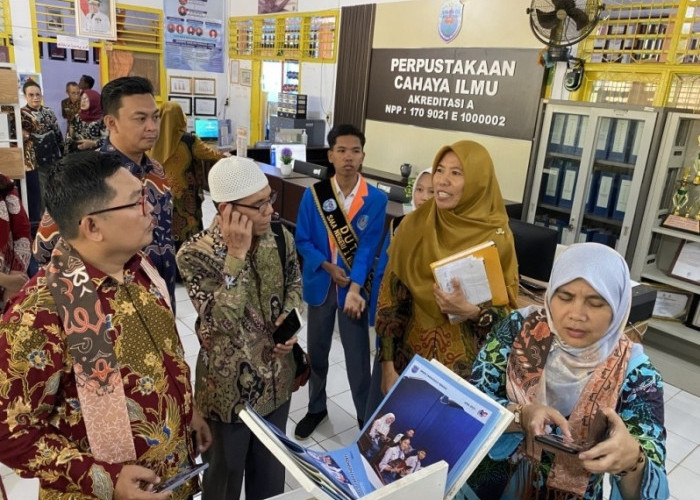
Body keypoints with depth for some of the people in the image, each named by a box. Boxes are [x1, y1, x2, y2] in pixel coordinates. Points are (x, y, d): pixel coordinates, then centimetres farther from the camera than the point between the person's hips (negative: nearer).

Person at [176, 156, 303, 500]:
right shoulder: (195, 253, -22)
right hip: (229, 384, -4)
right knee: (226, 471, 20)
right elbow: (223, 322, -31)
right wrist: (237, 254, -32)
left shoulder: (280, 237, -7)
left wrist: (289, 319, -10)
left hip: (277, 376, 5)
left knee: (271, 465, 26)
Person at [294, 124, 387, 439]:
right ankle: (316, 408, 39)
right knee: (317, 351, 17)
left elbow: (368, 248, -14)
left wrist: (354, 288, -25)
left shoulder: (375, 199, -10)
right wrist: (328, 266, -17)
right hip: (320, 284, 2)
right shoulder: (313, 195, -6)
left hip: (356, 286, -2)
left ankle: (366, 415, 29)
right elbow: (302, 240, -3)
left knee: (358, 354, 8)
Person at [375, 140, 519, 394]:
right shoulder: (414, 225, -7)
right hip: (411, 355, 2)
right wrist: (387, 366, -6)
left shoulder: (498, 237, -11)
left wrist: (471, 311, -26)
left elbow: (508, 310, -5)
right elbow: (391, 296, -5)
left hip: (466, 362, -1)